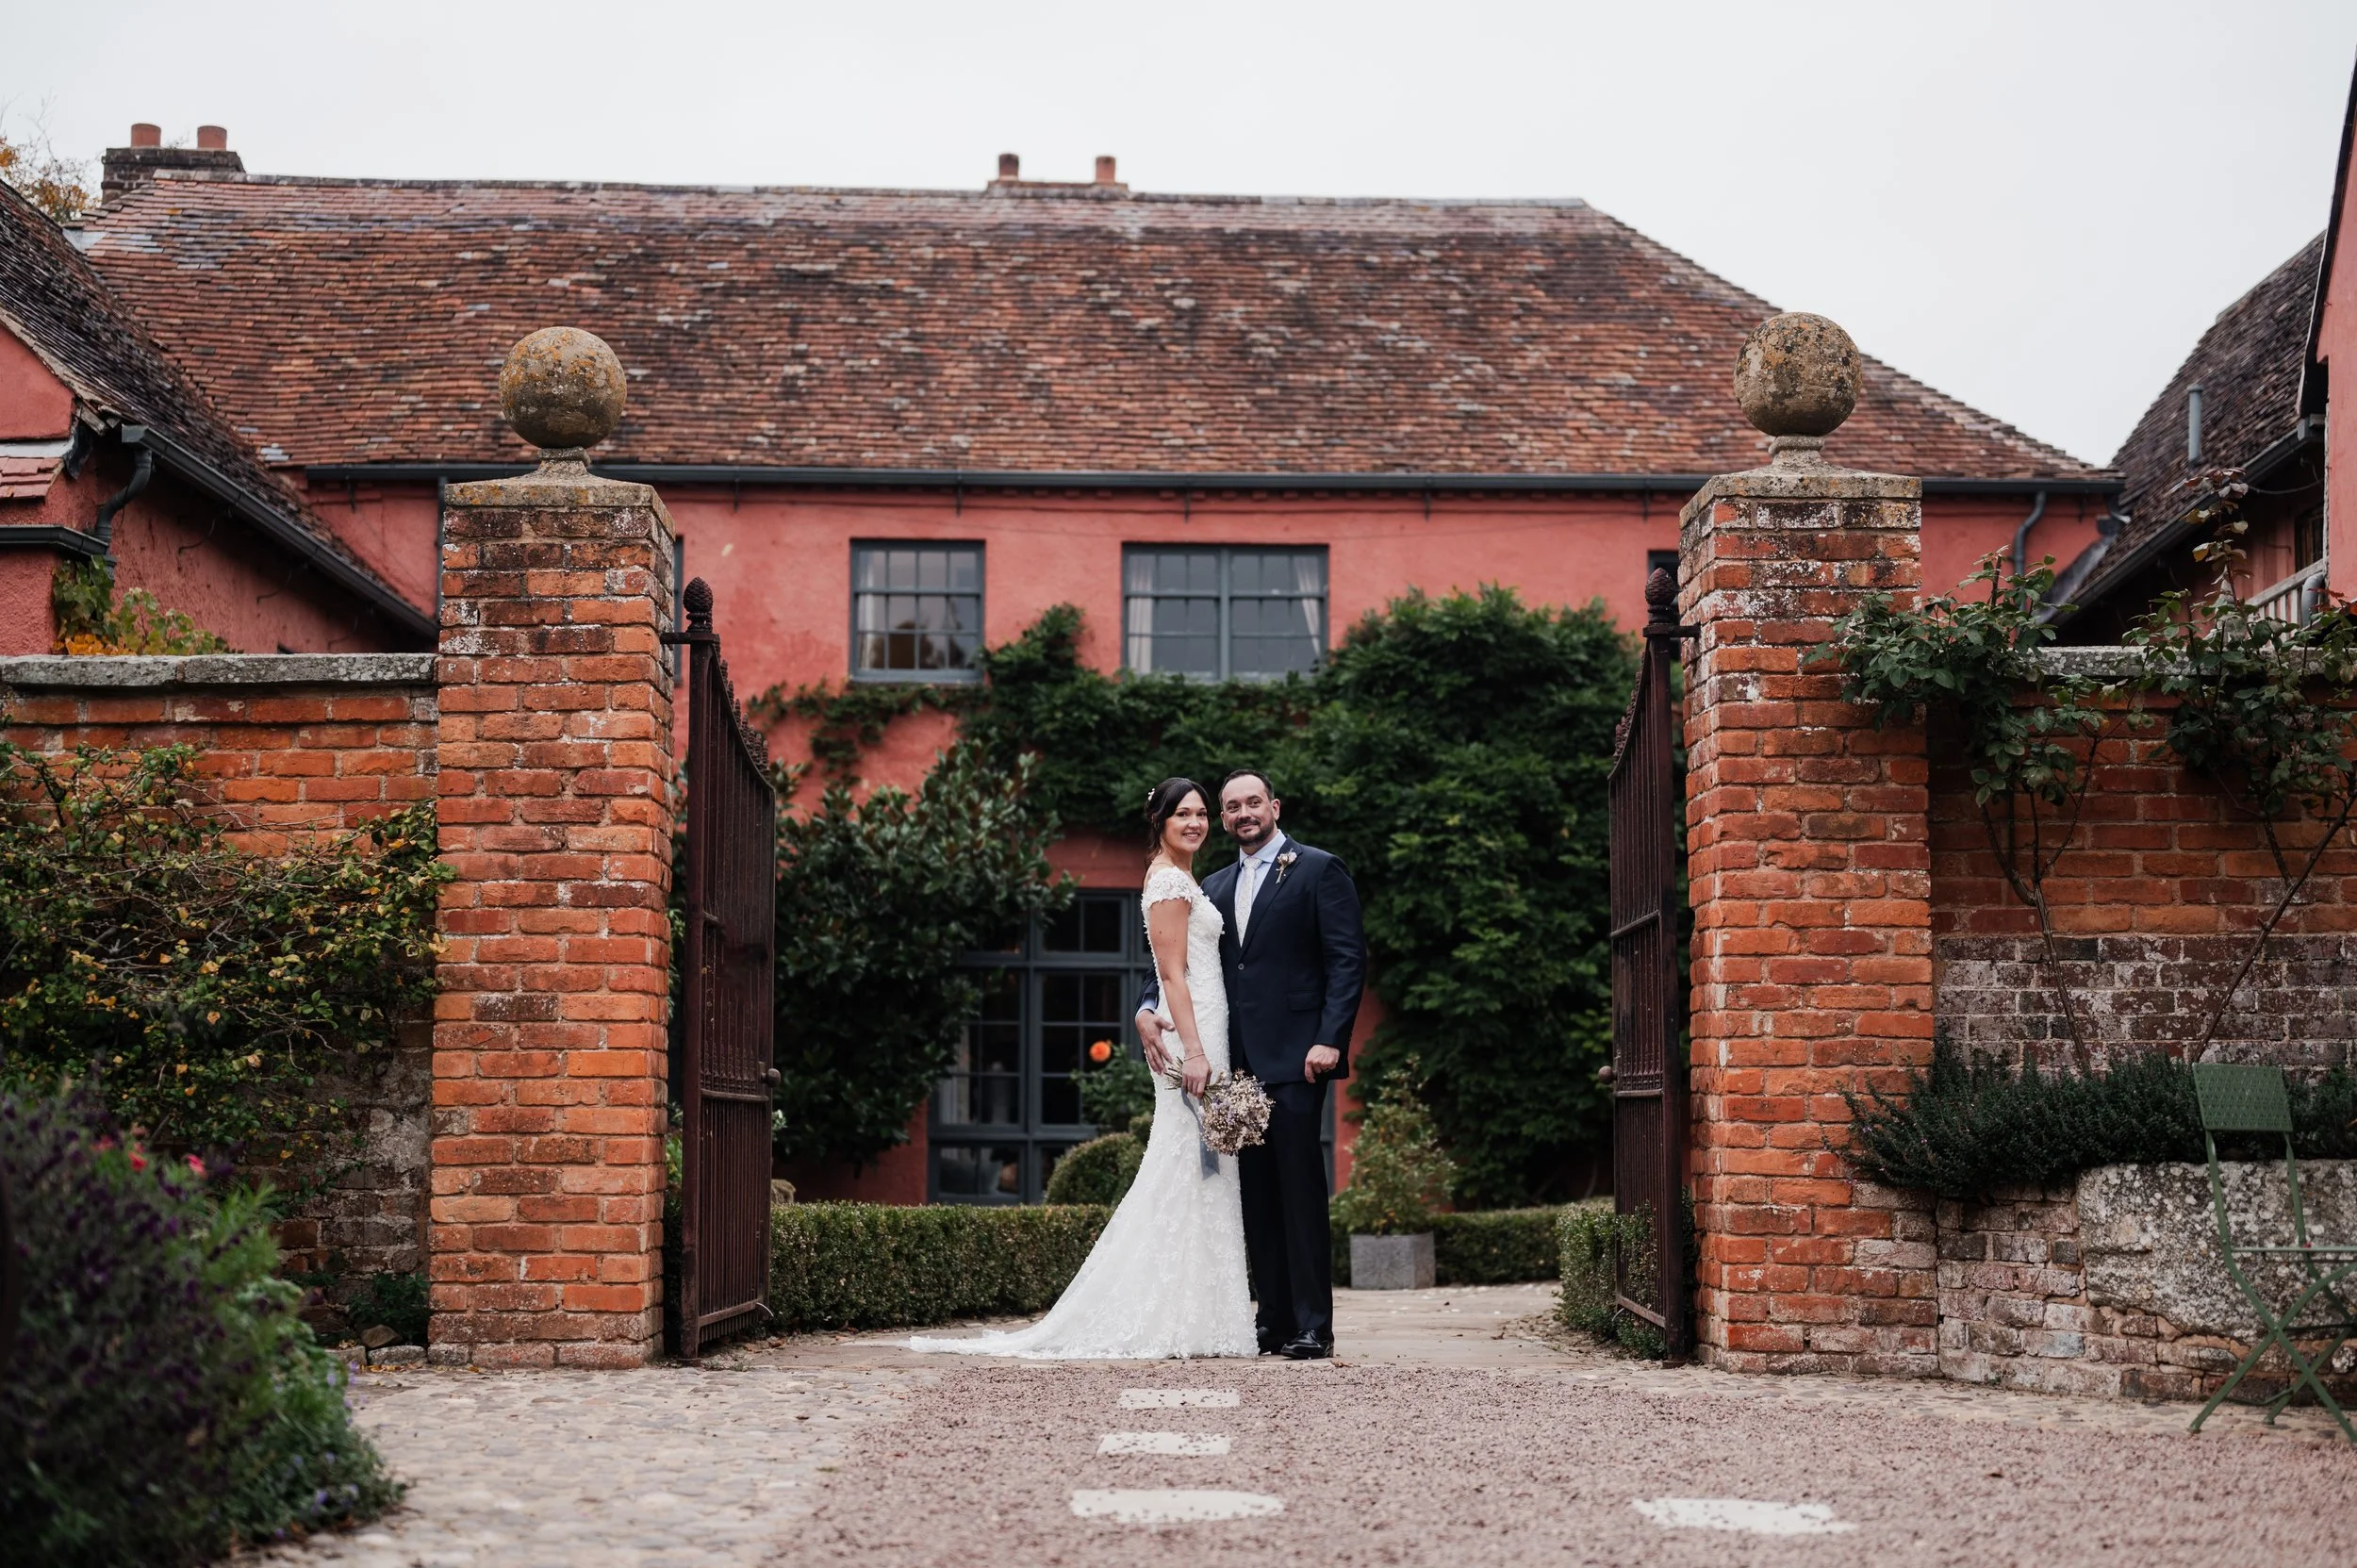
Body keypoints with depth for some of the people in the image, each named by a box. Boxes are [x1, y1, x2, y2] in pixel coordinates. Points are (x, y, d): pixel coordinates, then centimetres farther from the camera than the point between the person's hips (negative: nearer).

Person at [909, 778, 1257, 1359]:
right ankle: (1178, 1322, -8)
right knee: (1188, 1170, -9)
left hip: (1200, 1033, 10)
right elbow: (1172, 972, -17)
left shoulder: (1181, 879, 21)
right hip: (1191, 1035, -10)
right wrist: (1194, 1051, -22)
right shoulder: (1170, 880, -10)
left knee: (1200, 1174, 8)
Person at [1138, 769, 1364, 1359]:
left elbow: (1348, 960, -5)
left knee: (1300, 1190, -7)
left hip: (1294, 1059, -6)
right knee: (1255, 1195, 7)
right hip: (1237, 1061, 6)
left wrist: (1330, 1039, -15)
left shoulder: (1319, 870, 1)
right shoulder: (1216, 886, 19)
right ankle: (1273, 1319, 12)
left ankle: (1313, 1327, -4)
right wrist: (1148, 1010, -3)